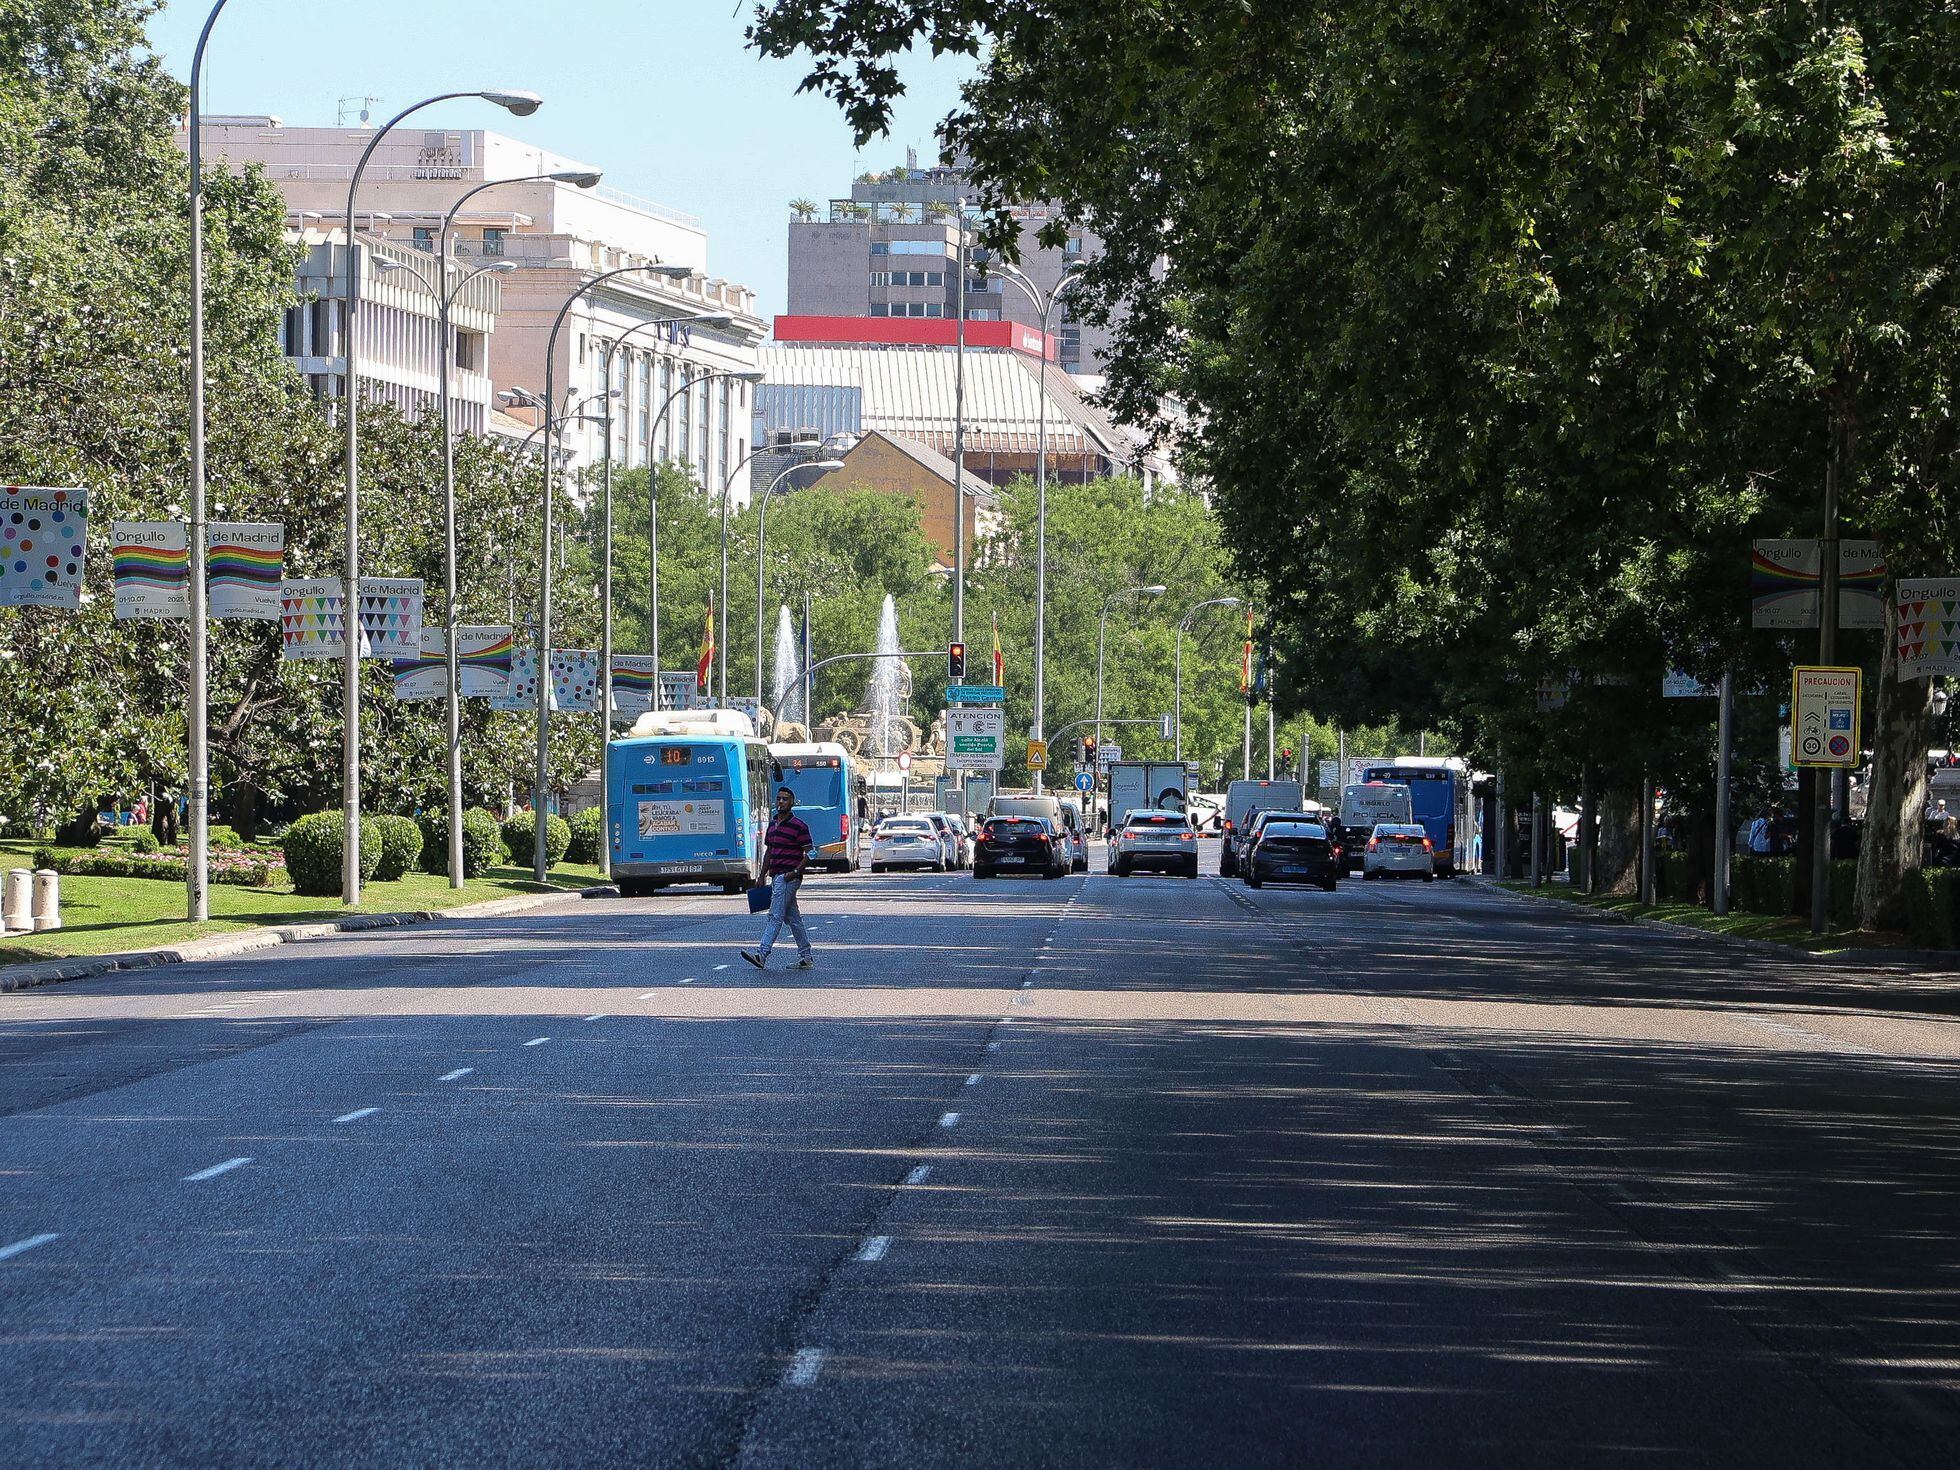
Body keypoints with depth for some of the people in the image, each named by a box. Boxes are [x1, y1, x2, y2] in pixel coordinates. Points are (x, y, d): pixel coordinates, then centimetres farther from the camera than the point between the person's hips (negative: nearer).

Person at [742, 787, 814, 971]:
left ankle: (762, 955, -19)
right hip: (776, 877, 9)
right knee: (793, 918, 11)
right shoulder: (773, 824, 15)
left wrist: (796, 871, -19)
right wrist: (763, 875, 20)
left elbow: (809, 853, -10)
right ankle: (806, 957, 15)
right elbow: (769, 851, 23)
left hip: (788, 877, -9)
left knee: (775, 916, -13)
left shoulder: (798, 826, -9)